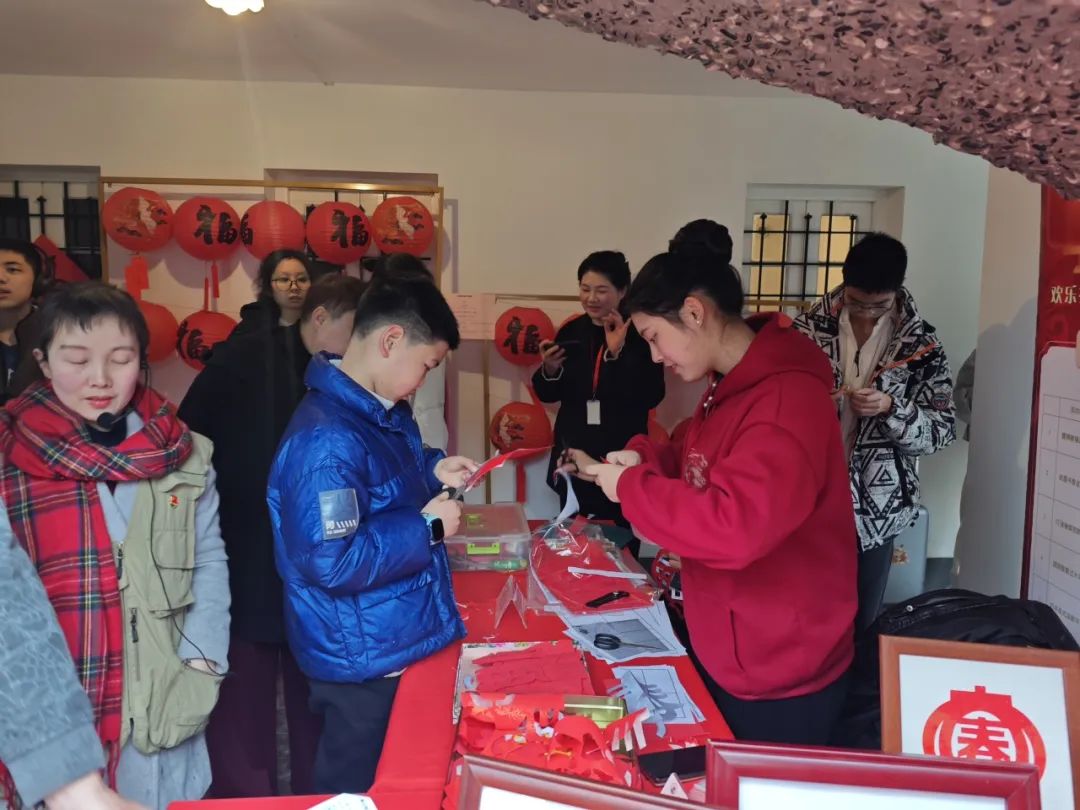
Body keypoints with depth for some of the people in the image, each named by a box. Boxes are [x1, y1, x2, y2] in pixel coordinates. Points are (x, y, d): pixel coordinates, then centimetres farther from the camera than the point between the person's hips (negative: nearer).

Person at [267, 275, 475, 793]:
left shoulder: (382, 411, 4)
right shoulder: (326, 439, -29)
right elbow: (332, 562, -32)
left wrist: (432, 471, 3)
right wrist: (428, 527, -23)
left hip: (397, 643, 9)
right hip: (364, 662, -9)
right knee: (358, 790, 14)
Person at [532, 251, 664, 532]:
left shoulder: (639, 333, -7)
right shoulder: (571, 332, 4)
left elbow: (651, 397, -17)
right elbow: (549, 394, 10)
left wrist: (618, 354, -23)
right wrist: (549, 370, -10)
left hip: (621, 460, -4)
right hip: (573, 457, 4)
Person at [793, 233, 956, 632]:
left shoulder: (922, 345, -6)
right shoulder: (809, 327, -3)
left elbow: (943, 430, -6)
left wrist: (890, 408, -24)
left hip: (875, 506, 0)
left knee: (863, 620, 12)